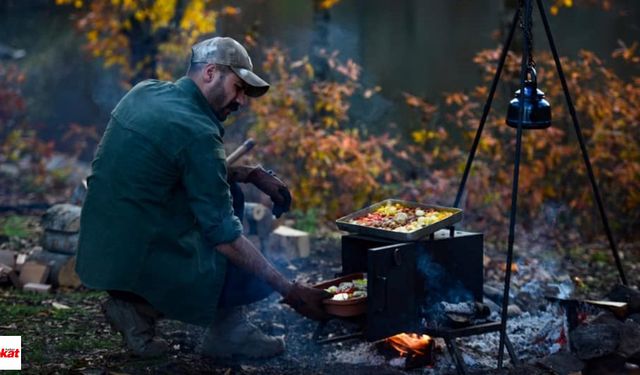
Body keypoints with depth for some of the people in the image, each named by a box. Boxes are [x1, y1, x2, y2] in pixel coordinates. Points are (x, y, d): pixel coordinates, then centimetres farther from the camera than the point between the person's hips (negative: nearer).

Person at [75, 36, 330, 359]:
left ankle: (227, 330, 15)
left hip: (102, 245, 9)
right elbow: (223, 235, -18)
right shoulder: (196, 131, -19)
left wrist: (251, 174, 10)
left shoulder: (146, 91, 7)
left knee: (225, 194, 19)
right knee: (260, 279, 1)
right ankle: (141, 306, 5)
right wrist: (289, 291, -13)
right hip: (138, 258, -9)